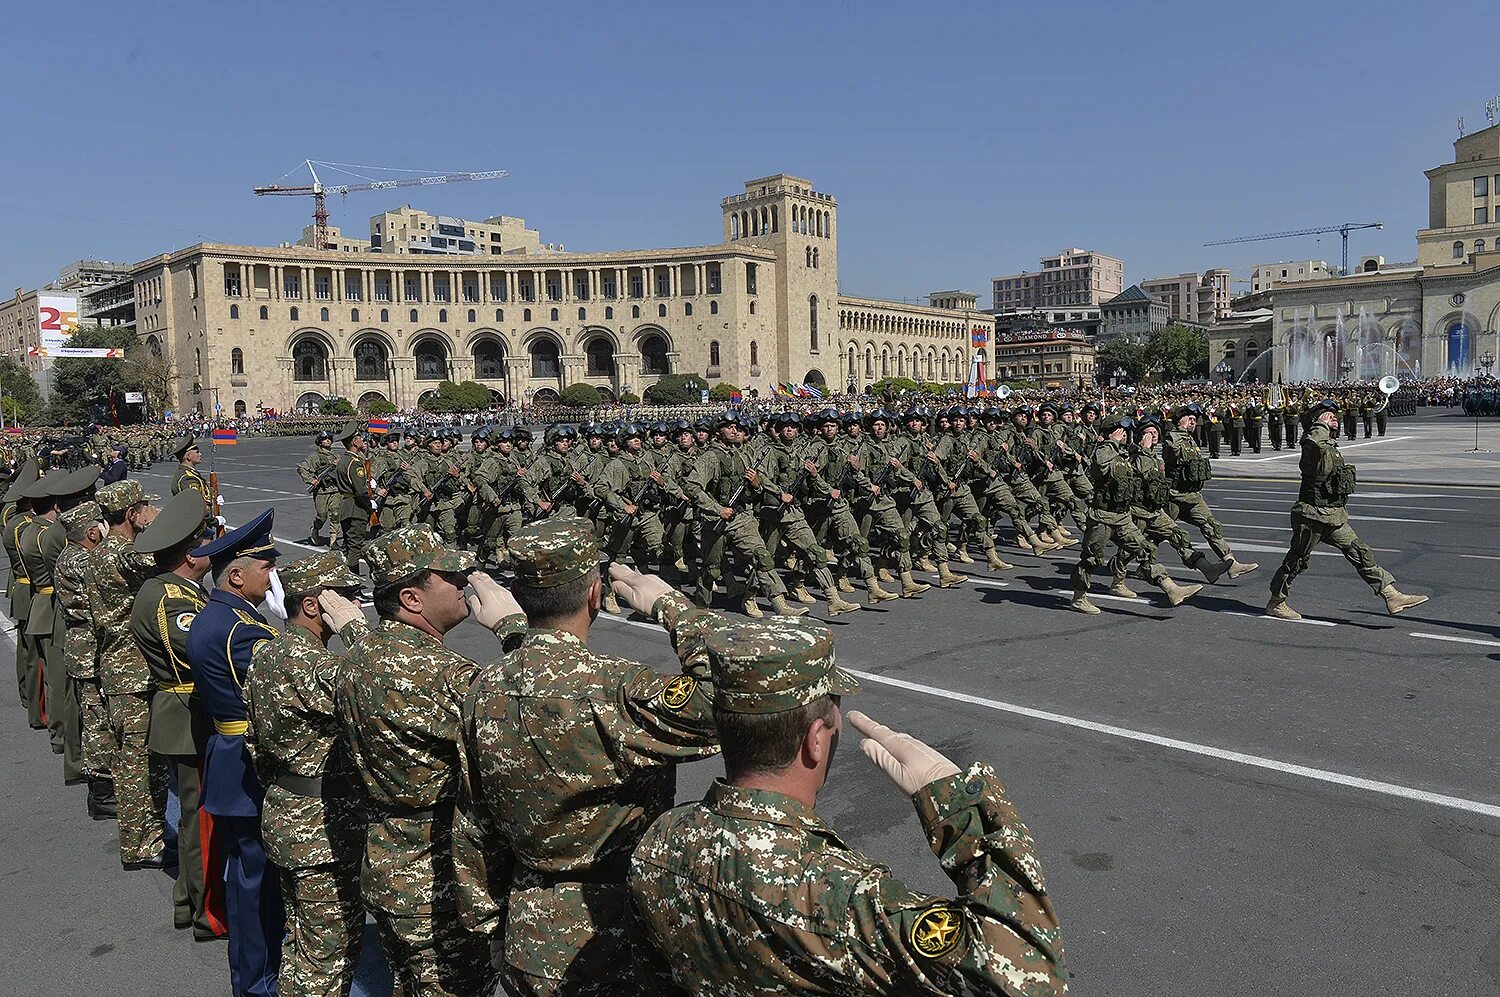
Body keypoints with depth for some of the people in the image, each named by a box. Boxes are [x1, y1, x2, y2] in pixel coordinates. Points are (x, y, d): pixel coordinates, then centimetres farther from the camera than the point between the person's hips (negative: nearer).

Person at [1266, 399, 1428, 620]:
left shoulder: (1331, 446, 15)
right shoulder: (1312, 444, -15)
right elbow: (1313, 442, -43)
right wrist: (1321, 425, -22)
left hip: (1334, 518, 9)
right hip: (1312, 516, -9)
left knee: (1361, 553, 4)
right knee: (1297, 560, 2)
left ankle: (1392, 596, 6)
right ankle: (1275, 602, 16)